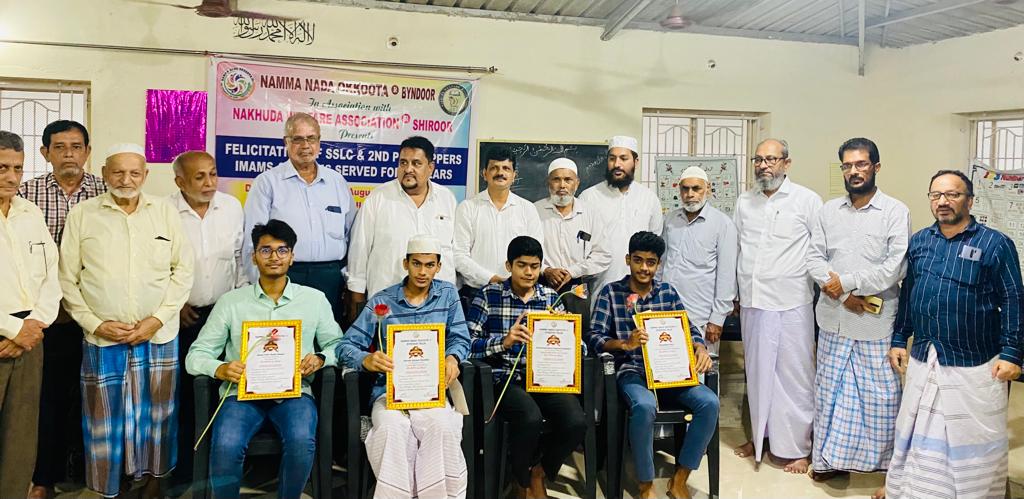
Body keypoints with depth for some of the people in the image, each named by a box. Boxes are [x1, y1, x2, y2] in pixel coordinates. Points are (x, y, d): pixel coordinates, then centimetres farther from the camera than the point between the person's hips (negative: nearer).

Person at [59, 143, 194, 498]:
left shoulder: (165, 212, 5)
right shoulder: (82, 214, 3)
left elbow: (183, 270, 3)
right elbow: (67, 278, 3)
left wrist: (157, 319, -6)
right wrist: (95, 323, -7)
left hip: (159, 336, 1)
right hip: (102, 338, 0)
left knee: (156, 414, 8)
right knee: (104, 420, 6)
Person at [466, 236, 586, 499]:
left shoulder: (551, 297, 15)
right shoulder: (489, 295, 4)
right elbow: (468, 343, -5)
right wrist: (504, 341, -20)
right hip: (506, 377, -3)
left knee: (576, 422, -23)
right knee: (531, 418, -33)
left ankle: (538, 474, 10)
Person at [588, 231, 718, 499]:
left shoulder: (667, 291, 14)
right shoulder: (611, 293, 3)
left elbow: (689, 328, 10)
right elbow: (595, 337, -5)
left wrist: (700, 348, -13)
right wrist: (625, 343, -24)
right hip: (632, 371, -4)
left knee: (709, 402, -22)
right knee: (644, 406, -36)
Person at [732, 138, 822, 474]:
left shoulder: (807, 200, -3)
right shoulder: (744, 202, 11)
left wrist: (821, 284, -6)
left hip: (791, 304, -4)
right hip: (752, 303, 5)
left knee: (794, 376, 2)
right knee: (757, 373, 14)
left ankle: (797, 448, 15)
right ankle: (761, 436, 28)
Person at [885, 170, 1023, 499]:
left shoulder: (995, 244, -6)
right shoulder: (918, 242, 7)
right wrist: (899, 340, 12)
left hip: (975, 367, -4)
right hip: (923, 362, 4)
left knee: (974, 441, 7)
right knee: (918, 437, 15)